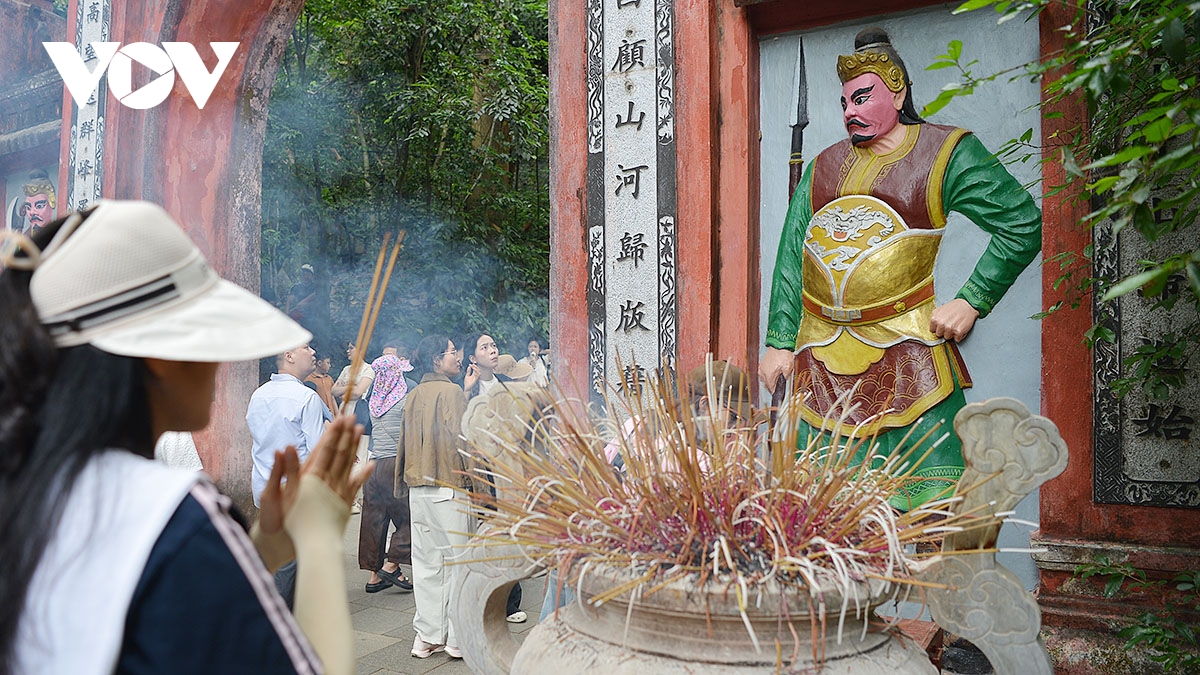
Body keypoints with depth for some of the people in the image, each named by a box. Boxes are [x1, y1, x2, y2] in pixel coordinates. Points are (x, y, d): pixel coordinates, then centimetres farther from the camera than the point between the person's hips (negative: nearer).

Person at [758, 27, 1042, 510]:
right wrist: (780, 342, 7)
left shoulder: (946, 153, 4)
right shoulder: (824, 167, 17)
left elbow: (1023, 224, 2)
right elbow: (790, 257, 14)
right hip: (820, 357, 4)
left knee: (931, 507, -5)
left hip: (904, 350, -4)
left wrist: (971, 302, -7)